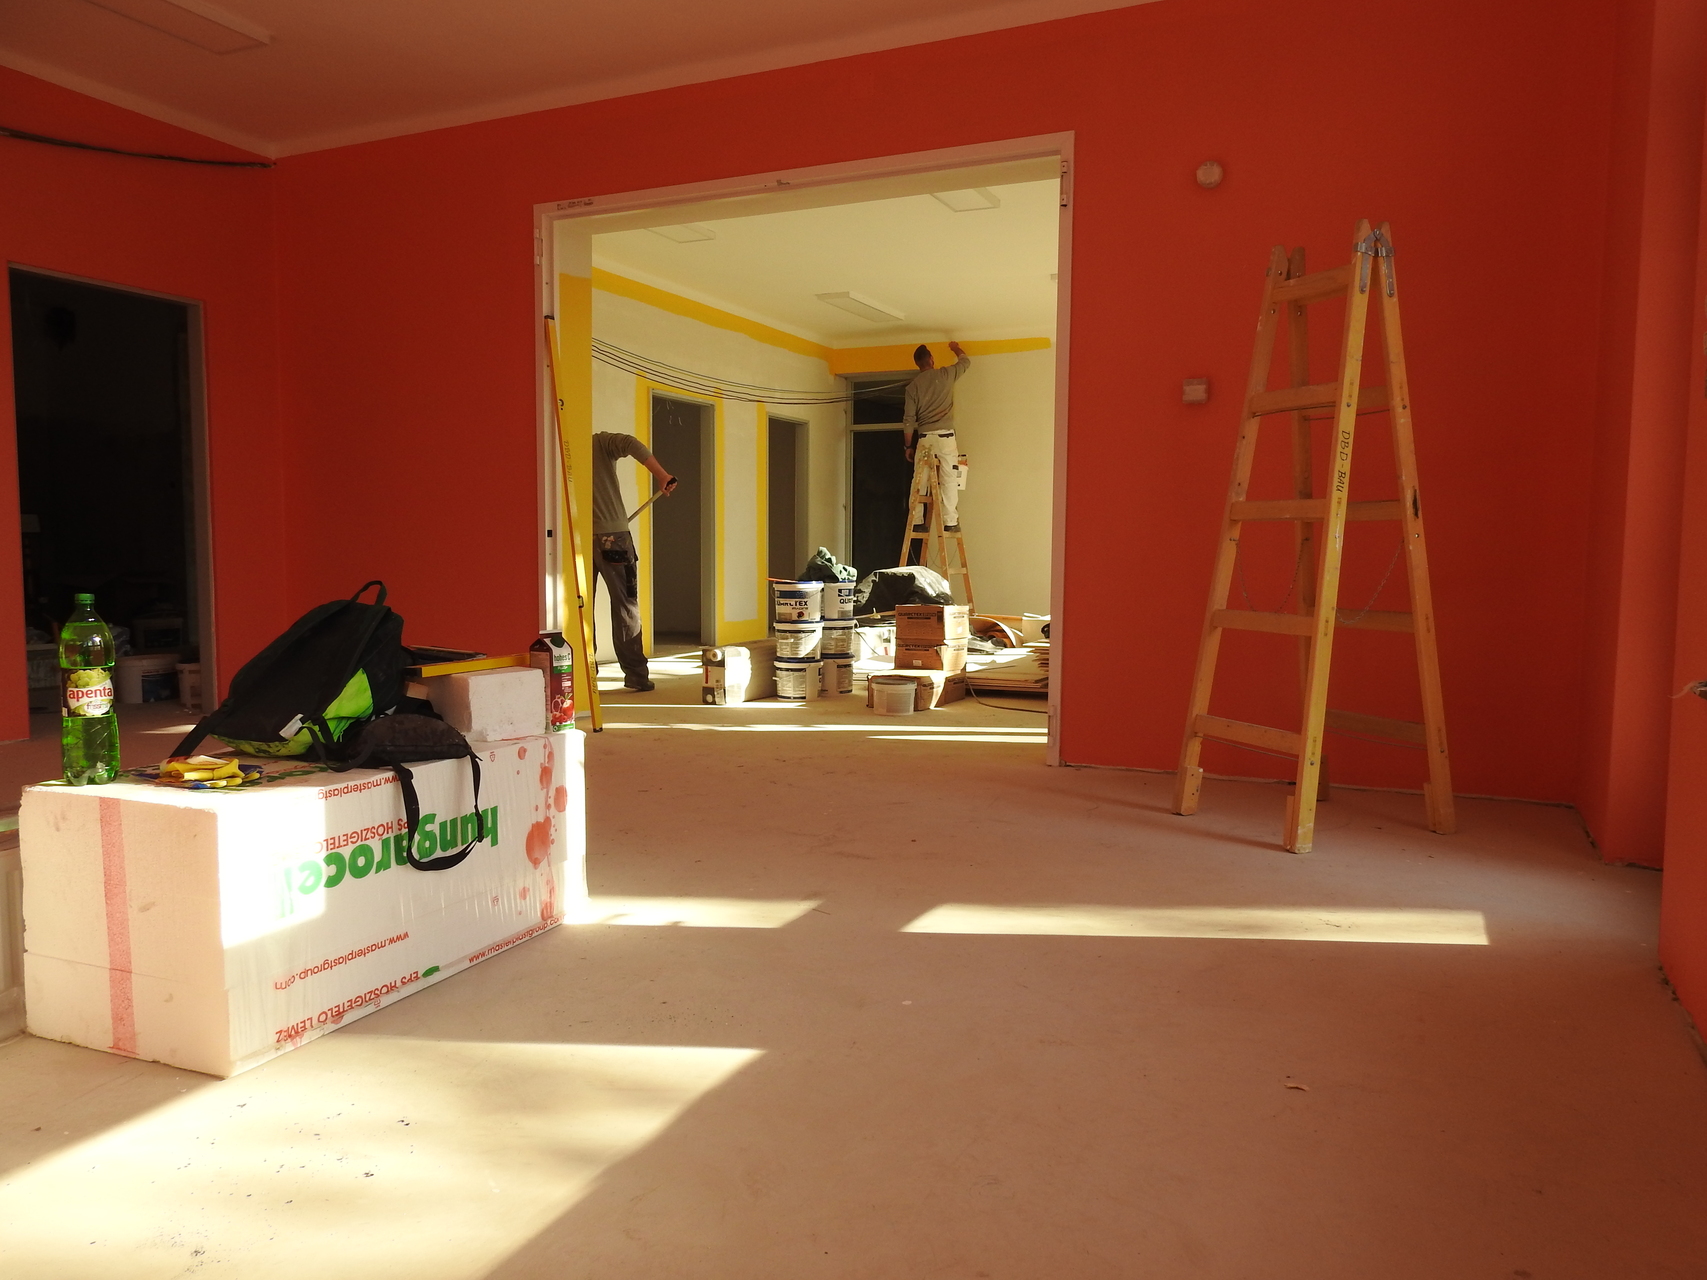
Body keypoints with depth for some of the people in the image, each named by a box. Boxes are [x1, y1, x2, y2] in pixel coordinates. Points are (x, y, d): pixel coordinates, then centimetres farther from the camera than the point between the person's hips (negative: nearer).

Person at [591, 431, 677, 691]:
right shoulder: (601, 442, 3)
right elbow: (631, 445, -18)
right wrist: (662, 475, -16)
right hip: (612, 535, -3)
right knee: (625, 607, 3)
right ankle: (636, 675, 4)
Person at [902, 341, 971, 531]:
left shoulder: (913, 386, 5)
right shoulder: (945, 375, 1)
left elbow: (908, 420, 3)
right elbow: (966, 361, 21)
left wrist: (909, 446, 11)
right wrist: (956, 348, 40)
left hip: (924, 437, 2)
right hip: (945, 436, -2)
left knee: (919, 480, 6)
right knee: (949, 480, -2)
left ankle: (915, 521, 4)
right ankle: (950, 521, -5)